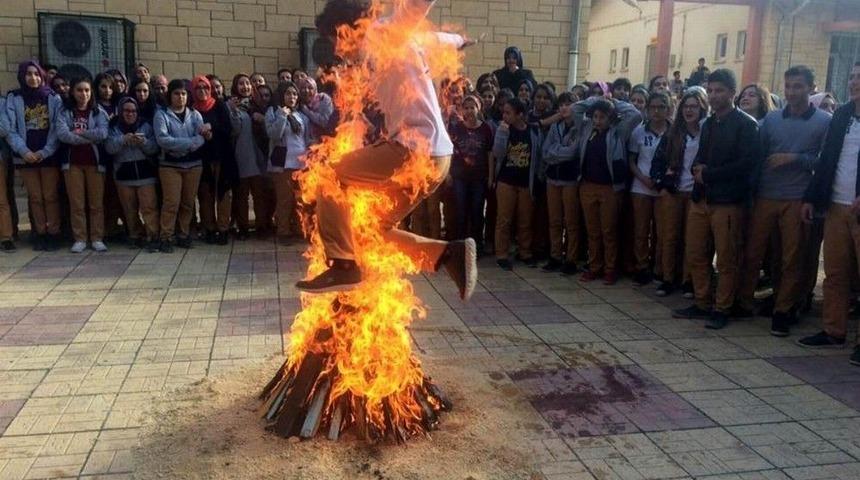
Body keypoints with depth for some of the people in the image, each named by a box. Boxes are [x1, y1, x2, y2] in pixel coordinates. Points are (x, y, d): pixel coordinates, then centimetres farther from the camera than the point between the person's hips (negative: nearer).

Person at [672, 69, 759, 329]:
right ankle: (702, 304, 22)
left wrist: (708, 174, -12)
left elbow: (747, 163, -14)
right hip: (701, 199, 7)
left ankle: (722, 309, 11)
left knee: (726, 261, 0)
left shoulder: (746, 125, -5)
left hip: (728, 202, -7)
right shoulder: (708, 124, 18)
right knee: (696, 256, 9)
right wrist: (698, 167, 0)